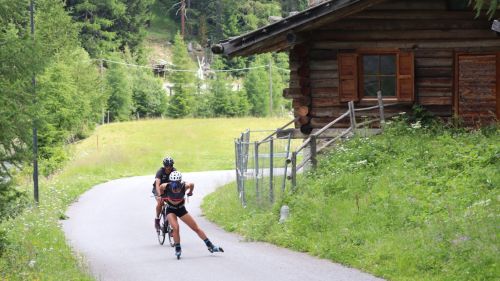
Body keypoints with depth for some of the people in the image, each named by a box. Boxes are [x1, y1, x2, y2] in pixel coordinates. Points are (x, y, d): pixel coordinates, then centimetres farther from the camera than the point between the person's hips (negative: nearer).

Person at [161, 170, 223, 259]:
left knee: (196, 228, 4)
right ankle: (178, 250, -7)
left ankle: (210, 246, 13)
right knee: (175, 228, -24)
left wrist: (190, 192, 14)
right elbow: (159, 187, -5)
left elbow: (192, 185, -4)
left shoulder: (184, 186, -27)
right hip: (171, 210, -2)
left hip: (181, 209, 2)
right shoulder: (166, 186, -28)